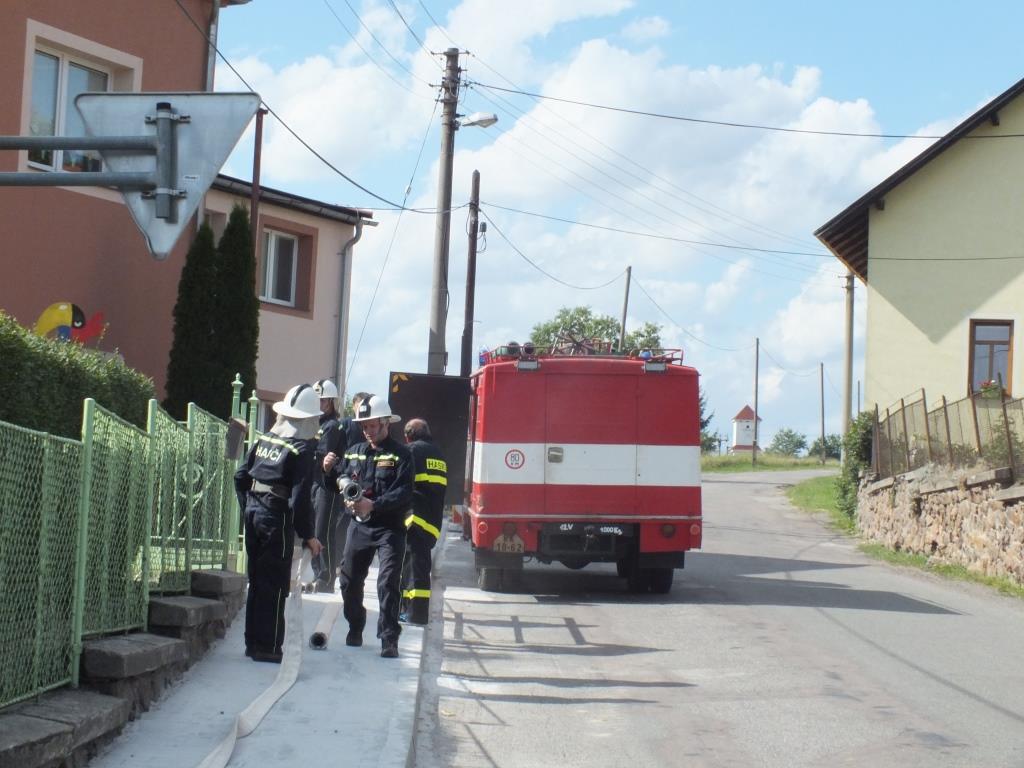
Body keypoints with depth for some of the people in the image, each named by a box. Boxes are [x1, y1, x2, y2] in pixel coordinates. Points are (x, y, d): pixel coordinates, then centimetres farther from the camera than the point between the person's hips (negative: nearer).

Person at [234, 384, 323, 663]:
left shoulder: (263, 441, 7)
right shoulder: (301, 449, -13)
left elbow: (241, 478, 10)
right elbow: (300, 496, -17)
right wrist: (308, 535, -11)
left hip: (253, 513, 7)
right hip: (278, 517, -7)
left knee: (257, 579, 16)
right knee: (275, 583, 1)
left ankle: (253, 642, 23)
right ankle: (267, 646, 2)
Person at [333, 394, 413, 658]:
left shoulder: (400, 455, -5)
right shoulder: (354, 452, 12)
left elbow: (404, 492, -15)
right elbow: (341, 476, 13)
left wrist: (374, 505, -24)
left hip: (390, 528, -5)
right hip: (359, 526, 5)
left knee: (388, 583, -11)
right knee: (350, 579, 10)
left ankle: (389, 639, -10)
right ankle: (355, 629, 28)